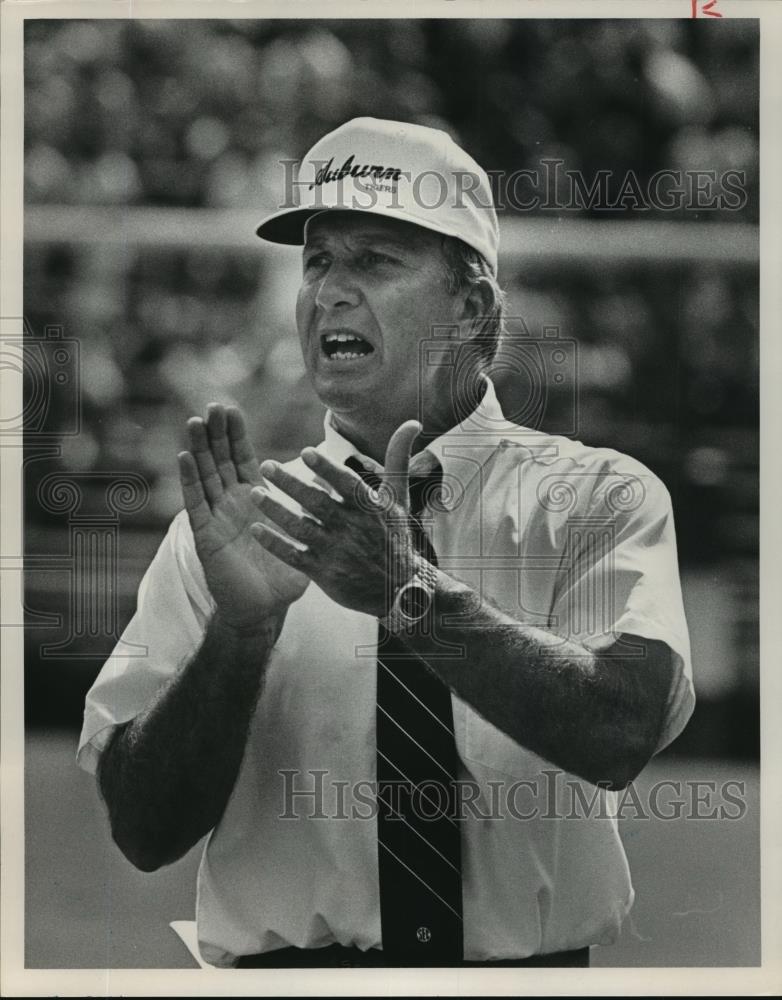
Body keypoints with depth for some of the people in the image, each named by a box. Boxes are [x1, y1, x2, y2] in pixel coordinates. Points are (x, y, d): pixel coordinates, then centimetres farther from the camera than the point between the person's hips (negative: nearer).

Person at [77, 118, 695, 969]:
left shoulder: (598, 500, 4)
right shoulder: (224, 523, 6)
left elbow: (622, 734, -13)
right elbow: (144, 830, -1)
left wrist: (414, 595, -22)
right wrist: (241, 624, -15)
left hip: (536, 970, 1)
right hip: (288, 971, 0)